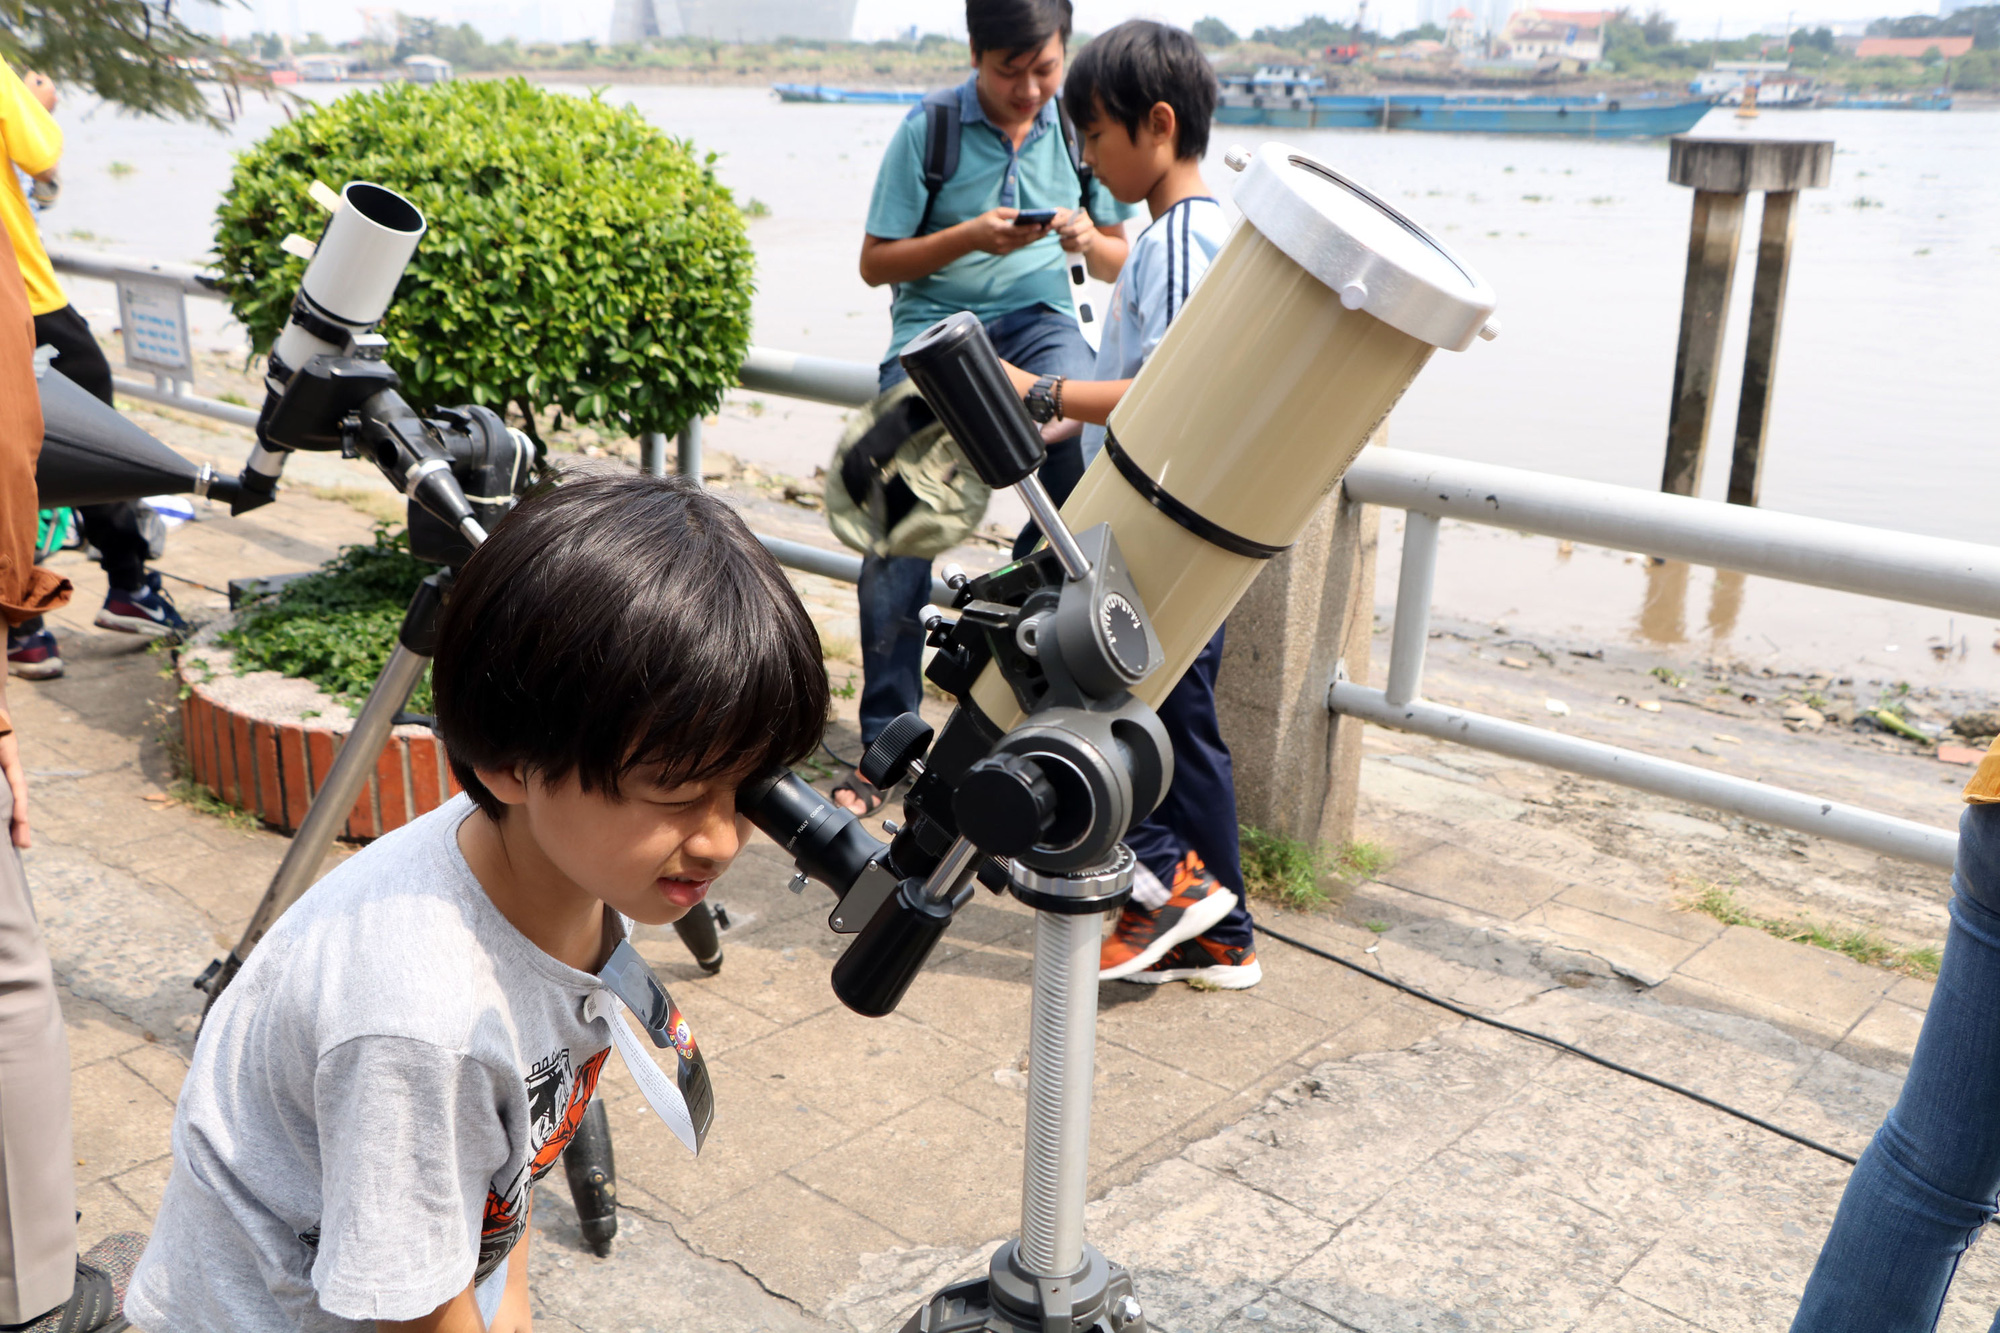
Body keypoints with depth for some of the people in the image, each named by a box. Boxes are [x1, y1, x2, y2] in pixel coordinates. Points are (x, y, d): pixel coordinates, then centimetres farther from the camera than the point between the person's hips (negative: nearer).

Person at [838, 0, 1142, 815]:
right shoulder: (928, 130, -1)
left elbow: (1117, 266, 13)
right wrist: (968, 237, -14)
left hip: (1038, 317, 1)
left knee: (1083, 440, -33)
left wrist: (1090, 240, -10)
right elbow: (875, 261, 1)